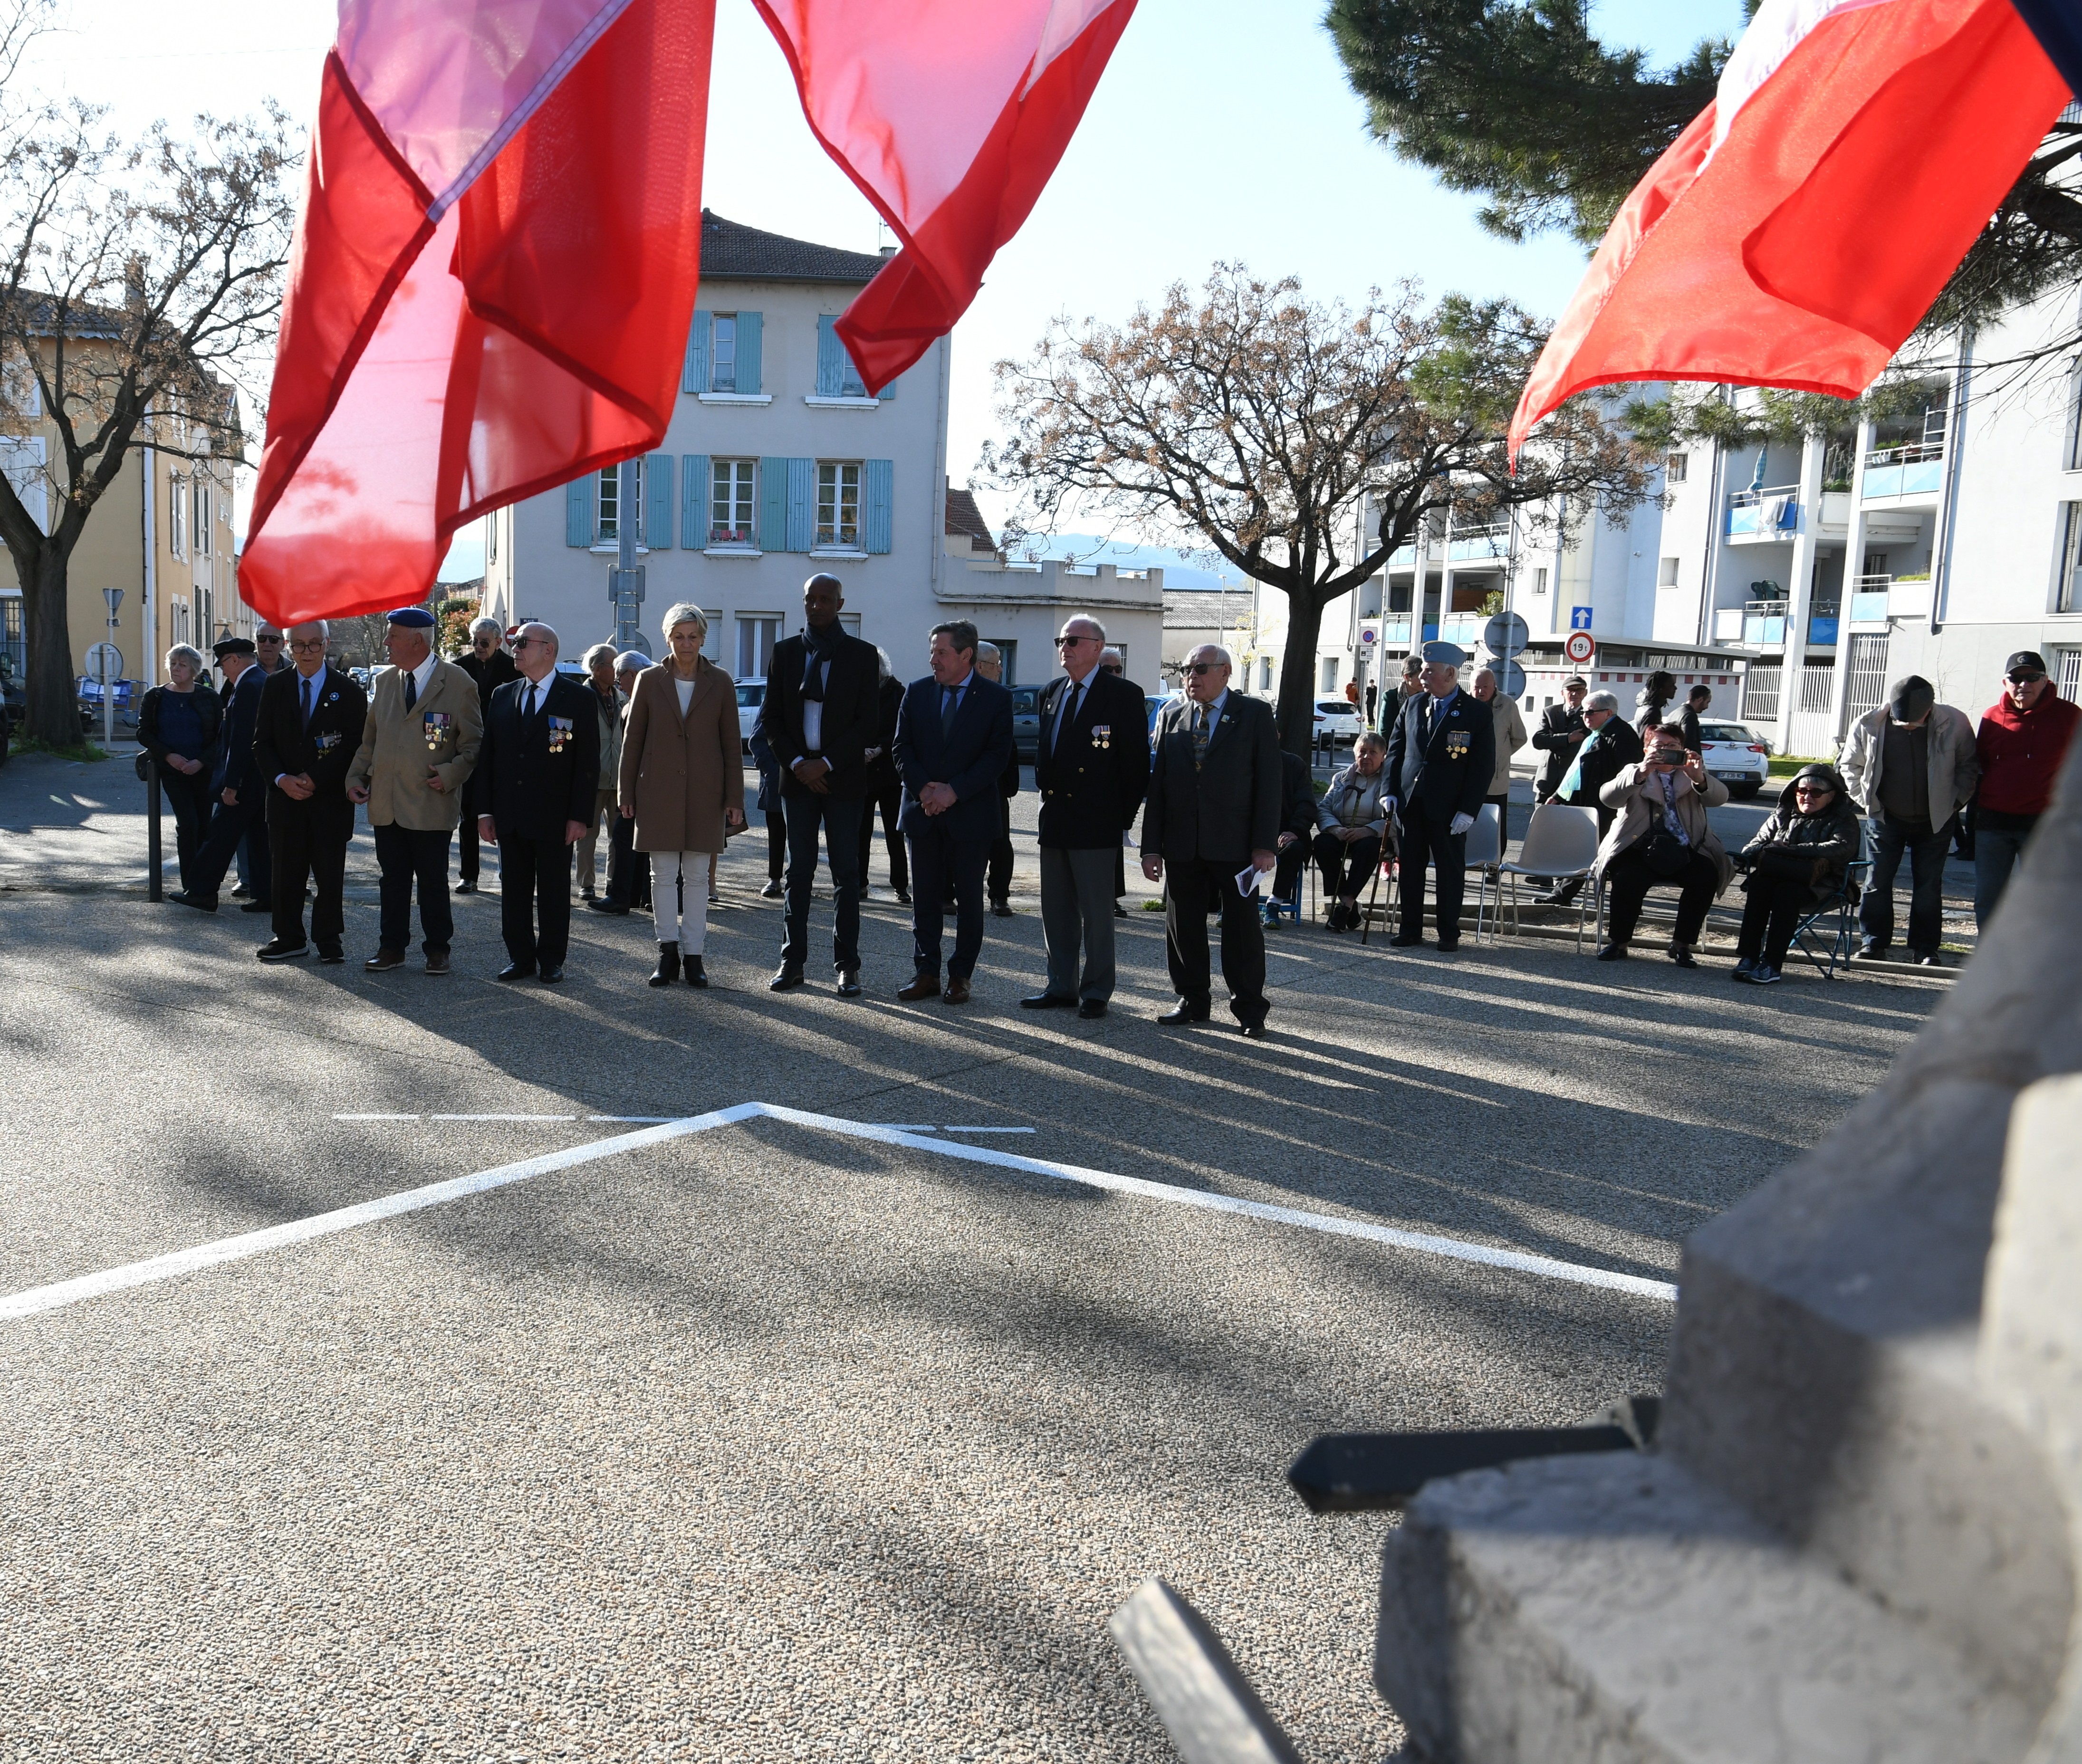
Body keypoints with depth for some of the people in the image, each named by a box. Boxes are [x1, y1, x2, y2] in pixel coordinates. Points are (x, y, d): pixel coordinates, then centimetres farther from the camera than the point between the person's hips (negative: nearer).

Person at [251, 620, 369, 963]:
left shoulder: (348, 690, 0)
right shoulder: (274, 686, 7)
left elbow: (356, 745, -4)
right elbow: (262, 743, 6)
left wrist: (316, 778, -12)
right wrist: (282, 779, -11)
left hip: (331, 797, -2)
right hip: (285, 795, 2)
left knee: (330, 874, 2)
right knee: (285, 871, 6)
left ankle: (329, 940, 13)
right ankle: (289, 939, 17)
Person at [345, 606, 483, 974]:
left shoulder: (457, 682, -4)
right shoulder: (384, 681, 13)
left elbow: (473, 742, -2)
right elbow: (370, 738, 19)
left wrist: (451, 774, -15)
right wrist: (356, 776, 7)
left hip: (431, 803, -5)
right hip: (386, 802, 5)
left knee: (433, 880, 4)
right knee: (392, 878, 9)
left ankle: (437, 949, 15)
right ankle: (391, 947, 18)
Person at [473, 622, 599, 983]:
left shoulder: (578, 698, -2)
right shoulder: (503, 696, 11)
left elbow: (588, 762, -5)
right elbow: (486, 756, 11)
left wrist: (579, 816, -11)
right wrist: (485, 810, 3)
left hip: (554, 817, -4)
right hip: (510, 816, 4)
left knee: (554, 892, 5)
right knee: (514, 890, 9)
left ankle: (552, 960, 15)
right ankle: (520, 957, 19)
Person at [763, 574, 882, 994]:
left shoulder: (862, 655, 1)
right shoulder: (785, 652, 9)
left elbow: (869, 722, -3)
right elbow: (770, 717, 7)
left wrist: (826, 764, -11)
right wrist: (797, 763, -6)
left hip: (843, 777, -2)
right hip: (798, 776, 2)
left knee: (846, 873, 1)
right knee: (798, 872, 6)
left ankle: (847, 966, 5)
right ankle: (792, 961, 12)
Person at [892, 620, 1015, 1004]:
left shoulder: (996, 698, -2)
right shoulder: (917, 692, 7)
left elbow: (996, 757, -8)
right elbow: (902, 749, 5)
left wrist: (954, 791, -16)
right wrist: (923, 788, -11)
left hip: (971, 814, -3)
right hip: (923, 813, 3)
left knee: (969, 899, 4)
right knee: (925, 897, 7)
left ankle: (960, 976, 13)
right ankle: (926, 972, 15)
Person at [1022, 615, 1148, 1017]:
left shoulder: (1123, 695, -7)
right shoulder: (1050, 693, 13)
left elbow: (1136, 761, -8)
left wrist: (1125, 817, -10)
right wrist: (1045, 793, 12)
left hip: (1096, 822, -7)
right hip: (1055, 818, 7)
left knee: (1096, 912, 0)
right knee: (1056, 909, 12)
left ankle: (1096, 992, 9)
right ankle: (1061, 986, 22)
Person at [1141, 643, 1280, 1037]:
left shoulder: (1255, 715, 0)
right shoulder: (1170, 716, 9)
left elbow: (1269, 782, -4)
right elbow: (1156, 782, 7)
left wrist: (1265, 844, -11)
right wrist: (1151, 846, 2)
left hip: (1235, 844, -3)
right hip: (1182, 845, 3)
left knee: (1243, 928, 3)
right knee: (1184, 927, 9)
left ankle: (1250, 1009, 13)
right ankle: (1193, 1001, 23)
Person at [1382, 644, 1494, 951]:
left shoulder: (1477, 714, -5)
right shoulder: (1412, 706, 8)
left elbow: (1484, 767, -6)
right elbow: (1396, 750, 13)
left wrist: (1468, 810, -12)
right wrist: (1391, 791, 3)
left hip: (1448, 808, -4)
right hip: (1411, 803, 4)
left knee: (1451, 870, 5)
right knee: (1410, 868, 8)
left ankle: (1449, 933, 15)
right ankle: (1411, 930, 17)